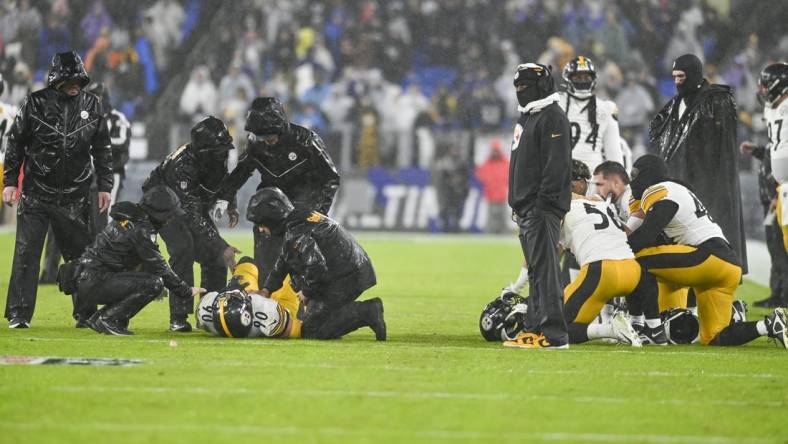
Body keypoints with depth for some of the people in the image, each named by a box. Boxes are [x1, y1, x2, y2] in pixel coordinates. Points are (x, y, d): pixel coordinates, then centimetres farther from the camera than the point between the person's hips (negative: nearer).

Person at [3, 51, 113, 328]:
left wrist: (105, 186, 9)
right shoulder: (36, 104, -3)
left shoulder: (91, 105, 4)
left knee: (81, 254, 5)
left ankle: (85, 313, 14)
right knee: (26, 253, -6)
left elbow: (102, 149, 12)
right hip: (36, 195, -2)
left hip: (74, 198, 2)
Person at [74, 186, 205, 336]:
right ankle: (107, 320, -12)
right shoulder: (140, 230, -16)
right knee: (154, 283, -19)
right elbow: (159, 269, -14)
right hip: (94, 283, -10)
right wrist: (186, 292, -4)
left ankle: (97, 318, 16)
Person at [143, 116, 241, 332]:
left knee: (214, 257, -7)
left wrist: (230, 206, -5)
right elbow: (192, 217, -43)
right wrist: (222, 247, -48)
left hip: (196, 205, 7)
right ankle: (178, 318, -26)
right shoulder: (183, 166, -40)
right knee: (183, 248, -28)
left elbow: (225, 183, 10)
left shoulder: (219, 157, -18)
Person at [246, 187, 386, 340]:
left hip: (345, 280, -10)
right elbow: (282, 263, 23)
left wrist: (307, 292, -9)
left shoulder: (296, 234, -18)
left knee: (311, 331, -7)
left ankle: (366, 312, -14)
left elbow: (316, 266, -27)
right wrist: (267, 289, 15)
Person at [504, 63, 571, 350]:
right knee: (536, 270, 13)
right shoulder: (527, 118, 22)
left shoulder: (552, 118, -10)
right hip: (526, 208, 11)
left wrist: (544, 202, -23)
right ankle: (535, 328, 17)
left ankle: (553, 334, -17)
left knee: (545, 269, -14)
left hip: (542, 207, -11)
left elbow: (556, 165, -19)